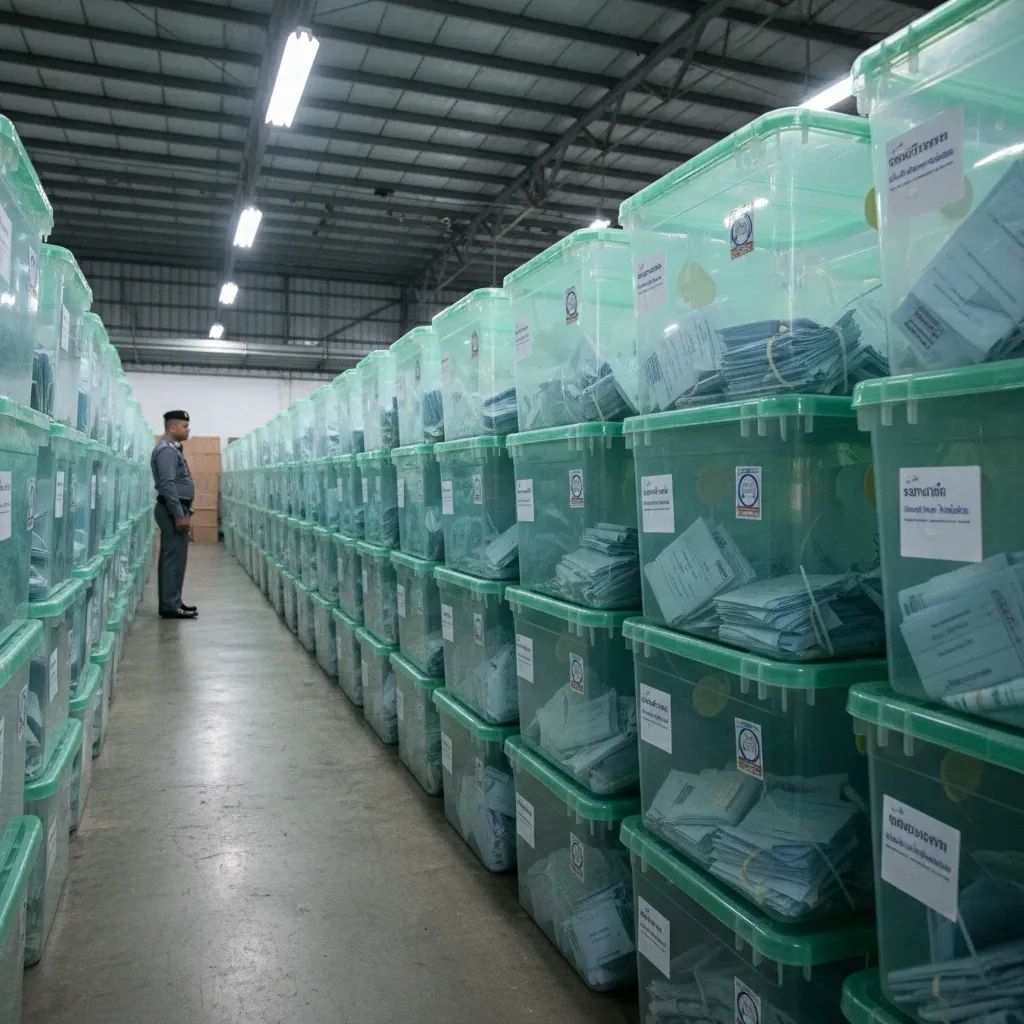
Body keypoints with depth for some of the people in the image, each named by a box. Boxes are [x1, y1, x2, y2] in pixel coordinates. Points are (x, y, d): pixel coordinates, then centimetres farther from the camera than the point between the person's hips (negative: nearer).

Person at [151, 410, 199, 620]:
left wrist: (184, 512, 22)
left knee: (172, 558, 13)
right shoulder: (166, 450, -15)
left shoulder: (172, 449, 18)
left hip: (175, 510, 11)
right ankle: (170, 606, -5)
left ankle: (172, 602, 20)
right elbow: (167, 485, -23)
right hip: (173, 511, -11)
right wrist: (179, 515, -23)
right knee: (174, 558, -8)